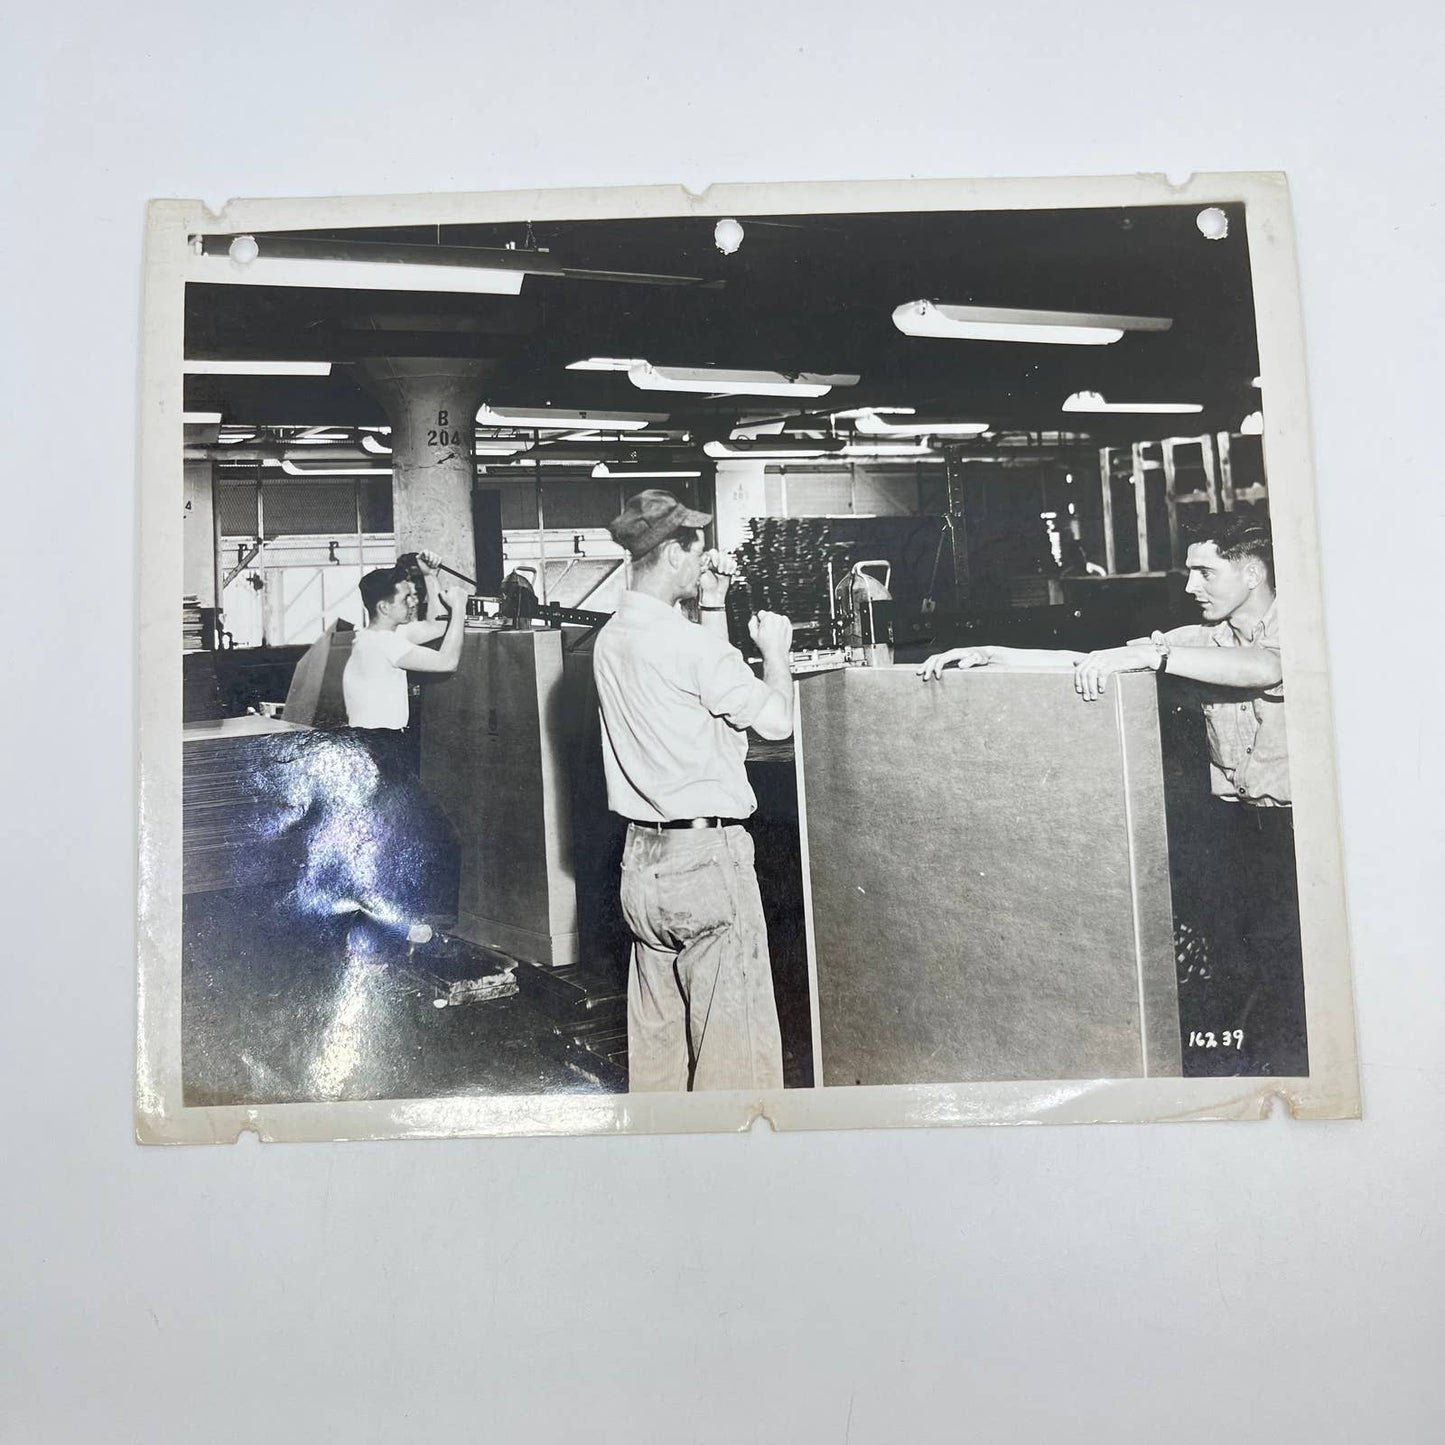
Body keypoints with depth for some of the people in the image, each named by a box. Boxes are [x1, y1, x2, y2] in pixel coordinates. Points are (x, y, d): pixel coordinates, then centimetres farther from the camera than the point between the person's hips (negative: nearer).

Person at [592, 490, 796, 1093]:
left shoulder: (611, 640, 10)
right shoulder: (685, 640, -16)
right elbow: (775, 719, -12)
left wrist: (712, 604, 18)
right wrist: (774, 649, 4)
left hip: (641, 856, 9)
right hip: (706, 855, -9)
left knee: (656, 1030, 15)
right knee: (733, 1030, 0)